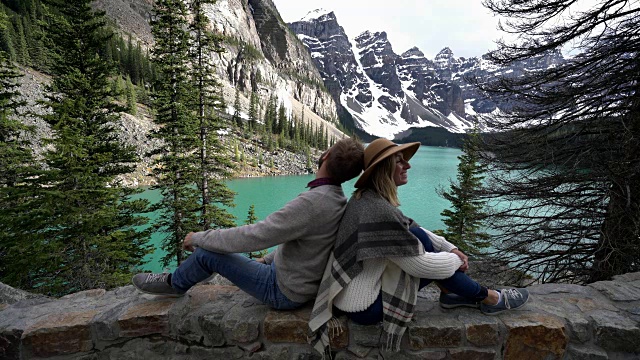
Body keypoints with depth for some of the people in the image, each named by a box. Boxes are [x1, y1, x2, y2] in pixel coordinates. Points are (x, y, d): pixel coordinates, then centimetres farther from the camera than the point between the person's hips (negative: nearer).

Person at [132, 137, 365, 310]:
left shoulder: (310, 203, -33)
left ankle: (174, 284, 27)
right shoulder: (338, 200, -3)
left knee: (207, 252, -3)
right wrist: (266, 260, 17)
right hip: (305, 283, 8)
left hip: (284, 292, -8)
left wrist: (198, 238, -14)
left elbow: (251, 236, -30)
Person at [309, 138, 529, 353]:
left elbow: (411, 230, 12)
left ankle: (452, 293, 17)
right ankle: (487, 299, 12)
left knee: (417, 237, 2)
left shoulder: (368, 197, 1)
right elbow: (421, 265, -24)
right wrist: (456, 259, -4)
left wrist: (451, 248, 5)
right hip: (362, 307, -8)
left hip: (364, 284, 8)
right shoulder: (378, 210, -28)